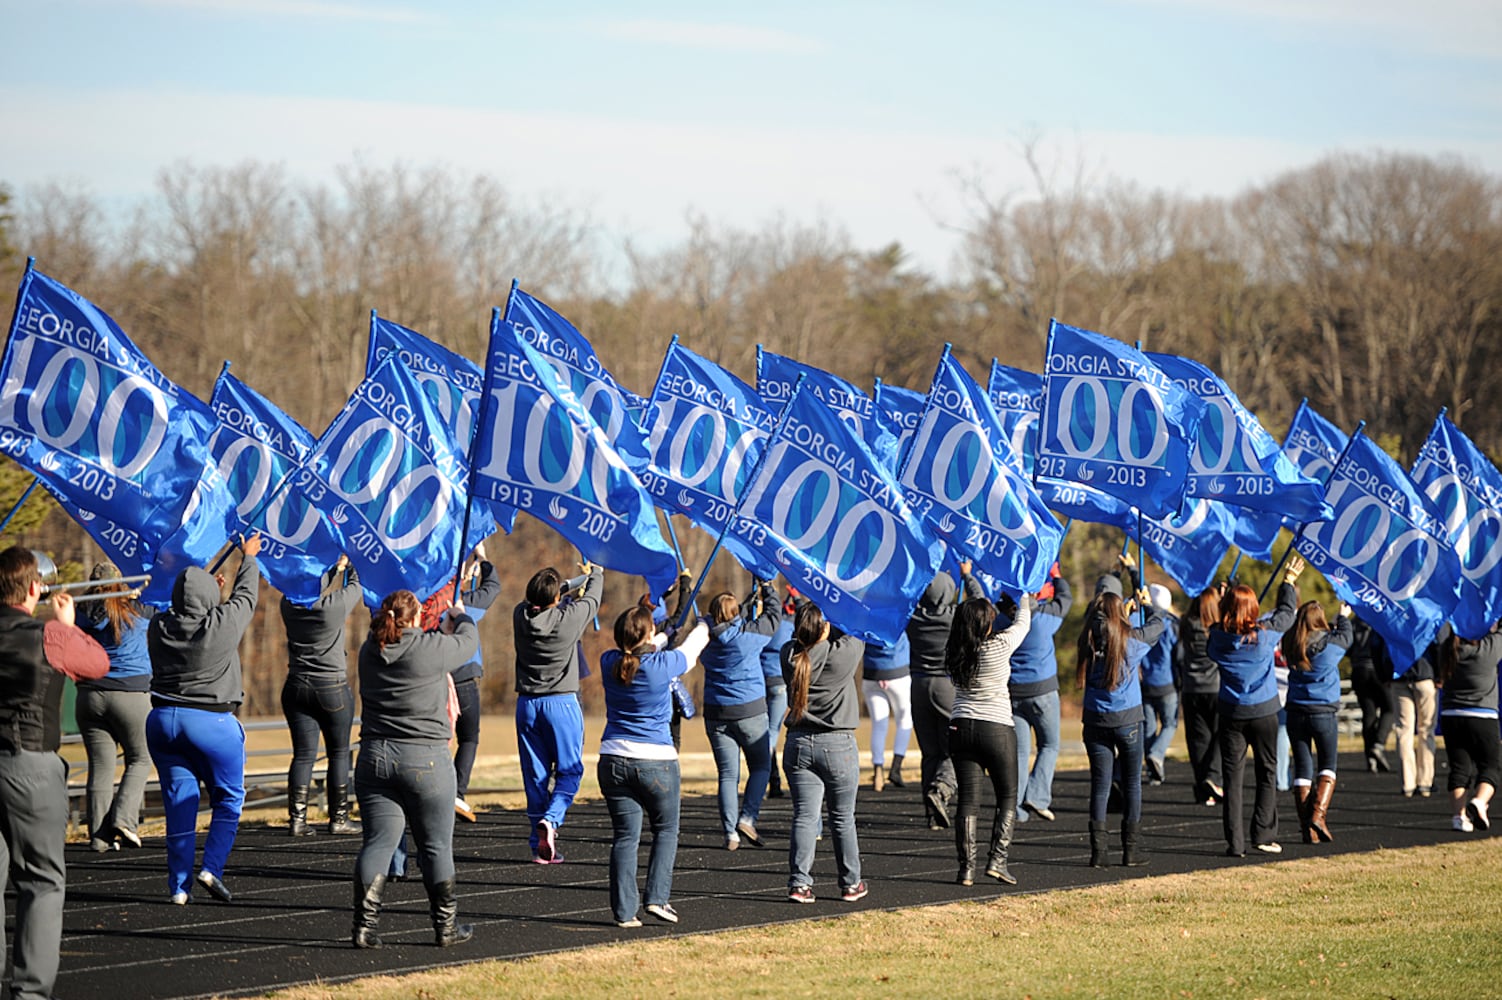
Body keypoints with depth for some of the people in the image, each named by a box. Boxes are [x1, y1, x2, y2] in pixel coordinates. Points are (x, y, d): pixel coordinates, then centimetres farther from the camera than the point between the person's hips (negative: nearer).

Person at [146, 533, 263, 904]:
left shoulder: (159, 627, -2)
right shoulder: (224, 623, -11)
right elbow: (245, 595, 7)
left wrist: (200, 586, 36)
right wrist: (249, 558, 25)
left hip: (163, 720, 4)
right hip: (212, 723, -4)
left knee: (179, 802, 8)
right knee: (229, 798, 11)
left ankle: (179, 885, 7)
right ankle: (212, 867, -5)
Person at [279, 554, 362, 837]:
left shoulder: (289, 606, -3)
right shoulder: (337, 605, -14)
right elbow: (357, 584, 4)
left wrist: (337, 564, 27)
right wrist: (349, 562, 24)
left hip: (297, 689, 3)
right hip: (332, 689, -3)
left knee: (303, 754, 4)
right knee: (339, 753, 8)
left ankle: (297, 819, -2)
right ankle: (338, 818, 10)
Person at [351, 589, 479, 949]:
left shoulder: (370, 652, 4)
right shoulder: (434, 649, -10)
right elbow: (469, 641, 10)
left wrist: (442, 630, 36)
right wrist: (460, 616, 31)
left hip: (375, 758, 4)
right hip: (425, 760, -4)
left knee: (379, 841, 3)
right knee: (436, 846, 7)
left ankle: (364, 924, -5)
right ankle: (446, 926, 15)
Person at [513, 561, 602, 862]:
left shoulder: (521, 616, -3)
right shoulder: (569, 618, -13)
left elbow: (538, 602, 21)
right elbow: (592, 599, 8)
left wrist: (573, 584, 37)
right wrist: (595, 574, 31)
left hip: (527, 702, 4)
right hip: (562, 702, -4)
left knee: (535, 774, 7)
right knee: (569, 770, 4)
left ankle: (539, 845, 6)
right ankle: (551, 819, -21)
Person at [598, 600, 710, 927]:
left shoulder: (610, 663, -3)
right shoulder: (662, 665, -13)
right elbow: (692, 648, 8)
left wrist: (666, 637, 38)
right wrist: (701, 630, 31)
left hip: (614, 761, 3)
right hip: (656, 761, -3)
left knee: (625, 836, 6)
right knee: (666, 830, 15)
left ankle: (624, 911, 2)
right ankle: (657, 897, 2)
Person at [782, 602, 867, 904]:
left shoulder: (790, 655, -5)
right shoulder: (842, 654, -14)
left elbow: (798, 638, 16)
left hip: (798, 745, 2)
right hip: (838, 745, -2)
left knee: (805, 816, 2)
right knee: (842, 819, 9)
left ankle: (799, 882, -8)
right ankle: (851, 884, 17)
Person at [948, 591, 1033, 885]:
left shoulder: (953, 652, -3)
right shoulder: (999, 647, -14)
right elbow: (1022, 623, 4)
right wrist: (1023, 598, 24)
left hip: (961, 728, 4)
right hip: (997, 729, -4)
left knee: (968, 799, 5)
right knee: (1008, 797, 10)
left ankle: (966, 867, 1)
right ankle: (997, 859, -2)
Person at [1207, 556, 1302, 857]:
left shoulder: (1218, 637, -8)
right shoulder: (1266, 633, -12)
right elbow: (1287, 611, 5)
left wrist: (1223, 616, 20)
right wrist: (1289, 581, 22)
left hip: (1231, 713, 1)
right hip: (1263, 711, -1)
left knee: (1232, 776, 3)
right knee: (1267, 773, 10)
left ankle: (1234, 841, 0)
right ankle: (1263, 835, 5)